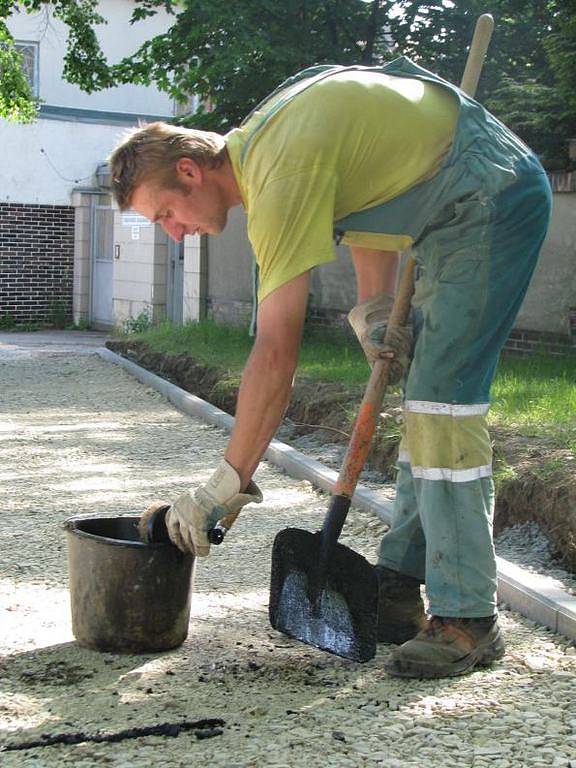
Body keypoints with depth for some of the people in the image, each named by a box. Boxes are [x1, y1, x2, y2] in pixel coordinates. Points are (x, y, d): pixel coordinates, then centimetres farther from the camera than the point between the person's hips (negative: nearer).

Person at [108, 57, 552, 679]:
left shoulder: (280, 177, -25)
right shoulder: (254, 142, 5)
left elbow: (274, 355, -28)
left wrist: (225, 487, -24)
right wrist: (373, 310, -3)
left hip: (494, 200, -10)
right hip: (462, 212, 10)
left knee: (443, 397, -15)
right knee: (423, 392, 9)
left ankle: (467, 620, -12)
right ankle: (399, 587, 15)